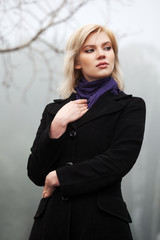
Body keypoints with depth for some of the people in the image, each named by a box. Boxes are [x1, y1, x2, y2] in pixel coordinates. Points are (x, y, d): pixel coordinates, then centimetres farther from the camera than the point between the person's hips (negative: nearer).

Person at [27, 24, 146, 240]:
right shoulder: (54, 110, 11)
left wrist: (59, 178, -5)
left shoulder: (131, 107, 3)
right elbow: (35, 174, 3)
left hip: (103, 222, -2)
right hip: (52, 221, 3)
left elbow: (118, 162, -12)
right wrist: (57, 126, -8)